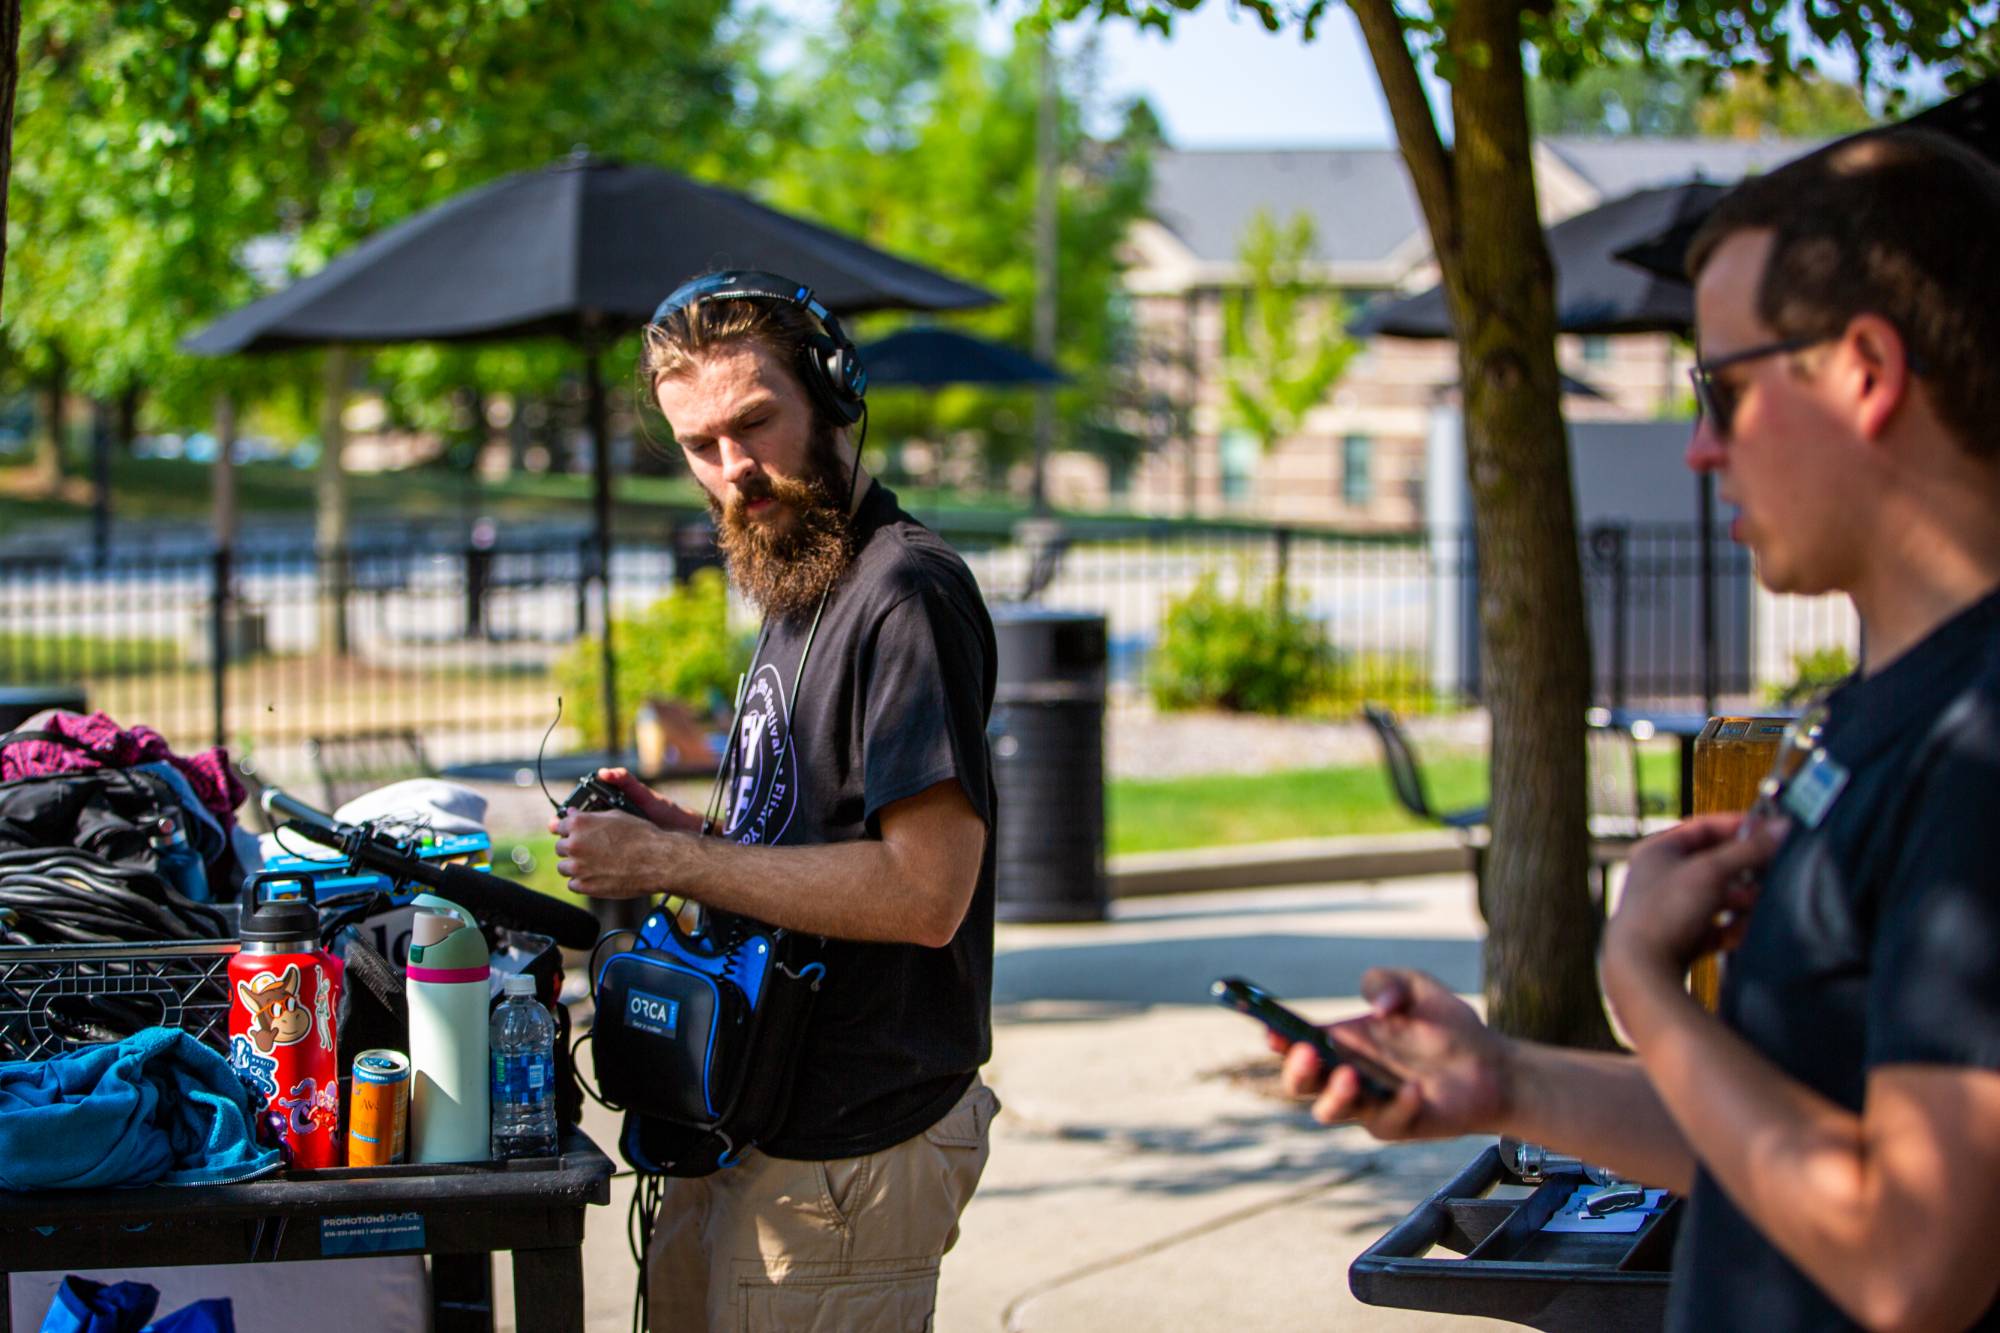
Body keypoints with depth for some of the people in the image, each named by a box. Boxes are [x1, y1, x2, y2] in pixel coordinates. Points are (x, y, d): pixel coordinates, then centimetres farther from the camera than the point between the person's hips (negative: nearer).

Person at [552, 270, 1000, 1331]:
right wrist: (690, 833, 5)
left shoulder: (907, 594, -16)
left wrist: (672, 864, -18)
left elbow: (926, 890, -24)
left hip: (851, 1154, -10)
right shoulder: (799, 589, 16)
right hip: (757, 1126, 10)